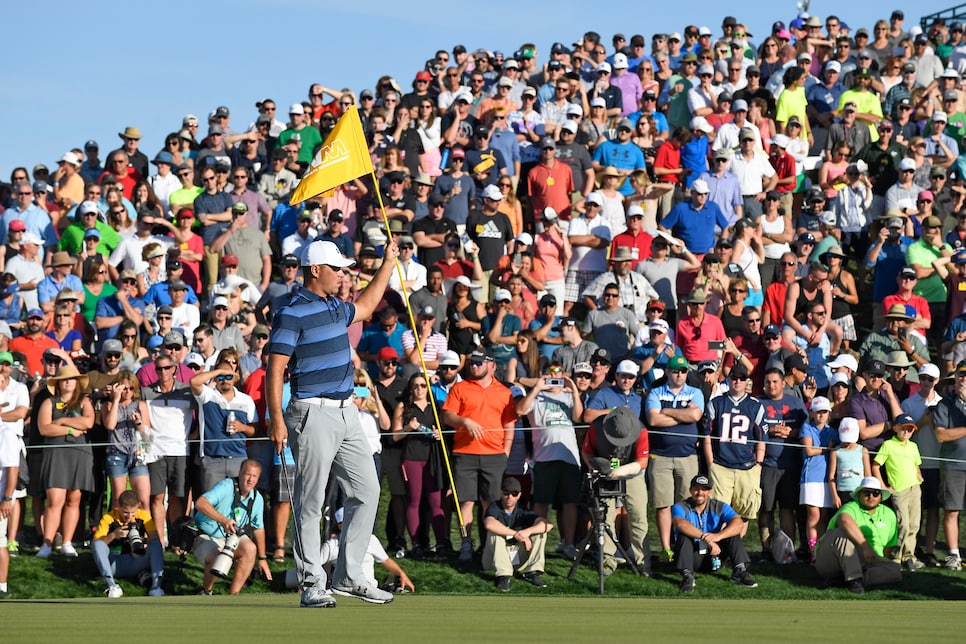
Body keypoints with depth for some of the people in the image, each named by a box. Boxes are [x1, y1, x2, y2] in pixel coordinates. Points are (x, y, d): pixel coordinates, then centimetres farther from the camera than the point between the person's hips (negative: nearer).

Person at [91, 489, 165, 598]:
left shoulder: (143, 515, -1)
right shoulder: (108, 519, -5)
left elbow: (156, 539, -11)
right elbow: (95, 544, -12)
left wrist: (144, 541, -31)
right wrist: (113, 535, -27)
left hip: (135, 564, 1)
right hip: (114, 564, -1)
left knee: (156, 545, -23)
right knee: (98, 544, -27)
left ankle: (156, 585, -40)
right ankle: (111, 585, -41)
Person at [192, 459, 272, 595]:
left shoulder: (257, 499, -1)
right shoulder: (226, 486, -22)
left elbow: (258, 528, 14)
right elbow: (200, 503, -37)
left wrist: (262, 558, 17)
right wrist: (223, 520, -50)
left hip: (231, 537, 5)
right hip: (205, 538, -5)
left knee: (250, 548, -26)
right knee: (216, 557, -36)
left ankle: (233, 594, -16)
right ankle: (206, 591, -3)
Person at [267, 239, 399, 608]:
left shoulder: (336, 308, 15)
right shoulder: (292, 314, -10)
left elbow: (365, 307, 38)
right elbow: (275, 370, -14)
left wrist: (389, 263, 38)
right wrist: (276, 419, -21)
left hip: (346, 412, 9)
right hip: (314, 414, -9)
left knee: (366, 491, 7)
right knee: (311, 502, -3)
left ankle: (349, 577, 14)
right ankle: (312, 586, 1)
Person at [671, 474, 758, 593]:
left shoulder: (719, 507, -1)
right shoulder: (681, 507, -8)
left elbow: (739, 523, -19)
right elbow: (680, 523, -33)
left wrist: (718, 536, -39)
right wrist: (706, 538, -45)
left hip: (713, 557, 2)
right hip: (693, 556, -2)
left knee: (732, 530, -14)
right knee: (685, 534, -28)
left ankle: (739, 571, -22)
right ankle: (687, 577, -35)